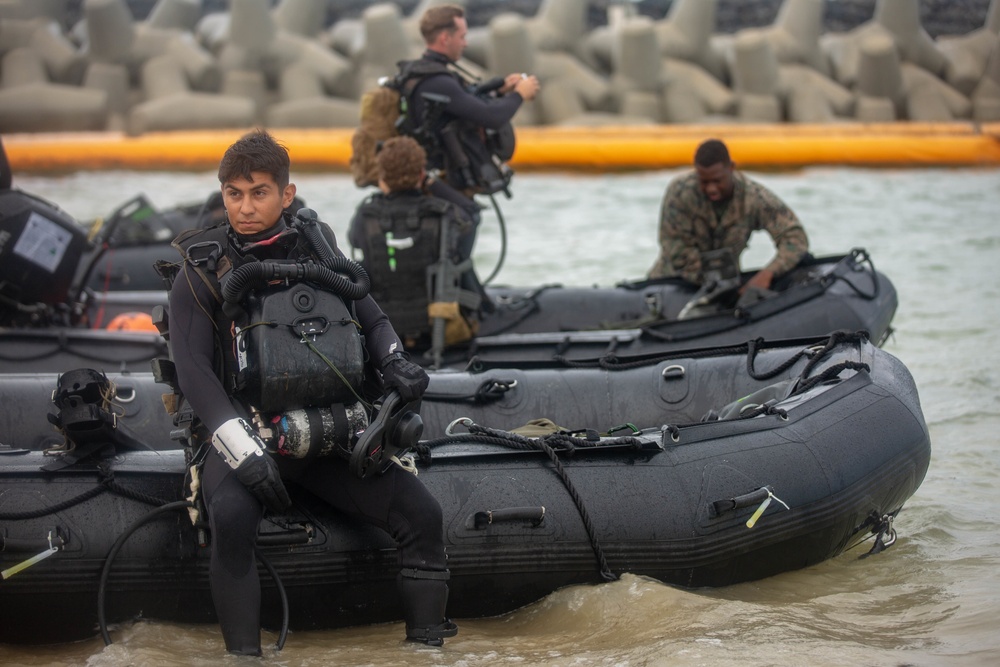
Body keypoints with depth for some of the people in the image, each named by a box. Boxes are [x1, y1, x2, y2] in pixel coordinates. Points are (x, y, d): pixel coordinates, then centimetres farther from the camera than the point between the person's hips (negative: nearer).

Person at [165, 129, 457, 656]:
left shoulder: (319, 251, 13)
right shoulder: (205, 270, 3)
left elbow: (373, 319, 22)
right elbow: (192, 369, -7)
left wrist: (394, 364, -3)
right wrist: (243, 448, -21)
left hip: (333, 439, 3)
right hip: (244, 432, -3)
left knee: (422, 513, -15)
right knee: (231, 517, -35)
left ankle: (427, 646, -7)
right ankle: (244, 655, -31)